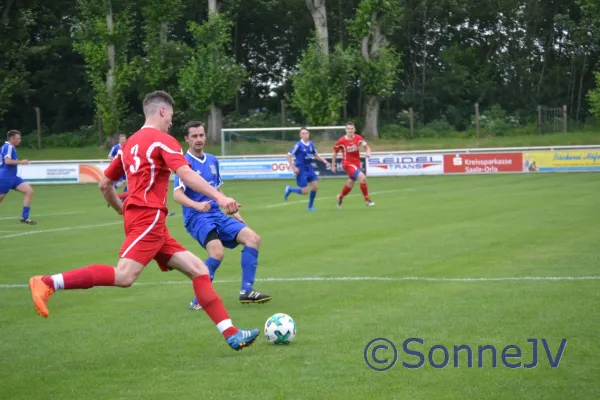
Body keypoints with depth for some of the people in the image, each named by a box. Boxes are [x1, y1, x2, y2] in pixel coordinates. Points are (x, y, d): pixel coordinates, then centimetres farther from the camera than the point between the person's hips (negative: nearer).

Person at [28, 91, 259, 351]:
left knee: (198, 270, 6)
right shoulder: (163, 140, -3)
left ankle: (231, 335, 0)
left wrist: (123, 211, 39)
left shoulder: (131, 143, 22)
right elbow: (185, 174, -19)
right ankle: (47, 284, -23)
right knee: (124, 276, -24)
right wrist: (219, 197, -24)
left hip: (136, 217, 10)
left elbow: (104, 185, 25)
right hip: (149, 217, -10)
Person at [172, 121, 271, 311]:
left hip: (218, 215, 7)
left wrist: (233, 211, 20)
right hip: (197, 218, -7)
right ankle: (198, 301, -17)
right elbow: (177, 194, -21)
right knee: (217, 253, -31)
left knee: (253, 239, -7)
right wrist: (197, 205, -39)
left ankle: (246, 291, -1)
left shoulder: (212, 160, 14)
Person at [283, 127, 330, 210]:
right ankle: (289, 189, 18)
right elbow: (288, 155, -13)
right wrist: (294, 168, -16)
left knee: (315, 186, 1)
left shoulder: (311, 144, 3)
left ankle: (310, 206, 17)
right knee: (305, 191, -8)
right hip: (301, 169, -6)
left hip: (309, 168, 7)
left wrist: (325, 161, 8)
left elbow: (316, 155, 19)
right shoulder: (298, 145, -16)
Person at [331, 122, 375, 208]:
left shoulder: (358, 138, -4)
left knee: (350, 184, 19)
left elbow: (367, 146, 0)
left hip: (356, 164, 5)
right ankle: (367, 200, -15)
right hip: (347, 164, -5)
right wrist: (333, 165, 4)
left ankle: (340, 198, 48)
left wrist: (368, 152, -23)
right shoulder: (341, 141, -12)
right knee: (362, 178, -25)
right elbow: (335, 152, 0)